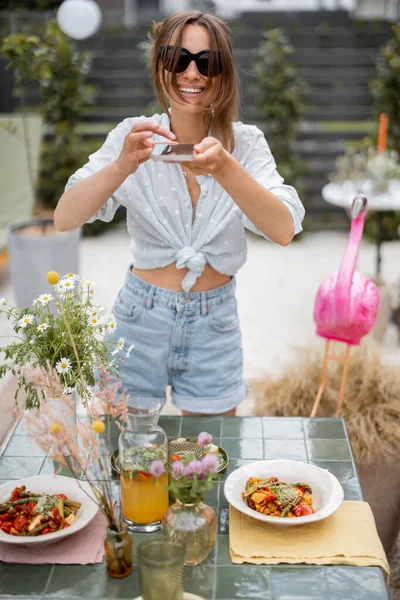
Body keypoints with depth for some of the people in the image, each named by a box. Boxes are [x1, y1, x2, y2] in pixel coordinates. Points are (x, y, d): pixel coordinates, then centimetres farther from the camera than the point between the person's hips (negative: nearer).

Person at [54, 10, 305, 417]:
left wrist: (224, 167, -36)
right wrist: (123, 166, -34)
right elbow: (64, 219, -17)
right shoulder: (135, 135, -6)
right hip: (140, 320, 0)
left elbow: (284, 230, -20)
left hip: (214, 326, 1)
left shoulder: (246, 143, -5)